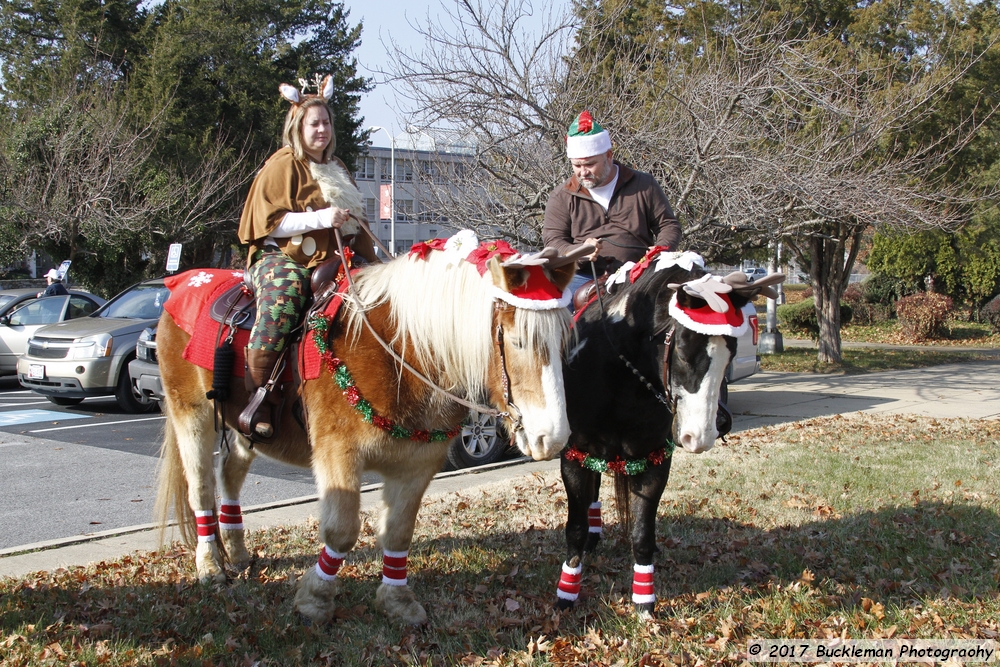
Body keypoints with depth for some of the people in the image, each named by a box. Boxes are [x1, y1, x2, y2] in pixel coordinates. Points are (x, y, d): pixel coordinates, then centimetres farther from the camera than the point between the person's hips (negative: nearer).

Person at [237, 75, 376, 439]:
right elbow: (269, 223, -10)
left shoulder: (337, 170, 23)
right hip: (282, 257, -7)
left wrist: (371, 261, 18)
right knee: (285, 294, -36)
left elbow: (356, 225, 31)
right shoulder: (283, 165, 1)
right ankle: (259, 399, -36)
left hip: (331, 260, 7)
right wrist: (319, 219, -20)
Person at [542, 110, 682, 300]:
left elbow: (668, 224, 16)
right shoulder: (562, 197, 12)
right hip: (583, 279, 0)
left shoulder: (643, 185, 12)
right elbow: (553, 240, 5)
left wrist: (661, 250, -7)